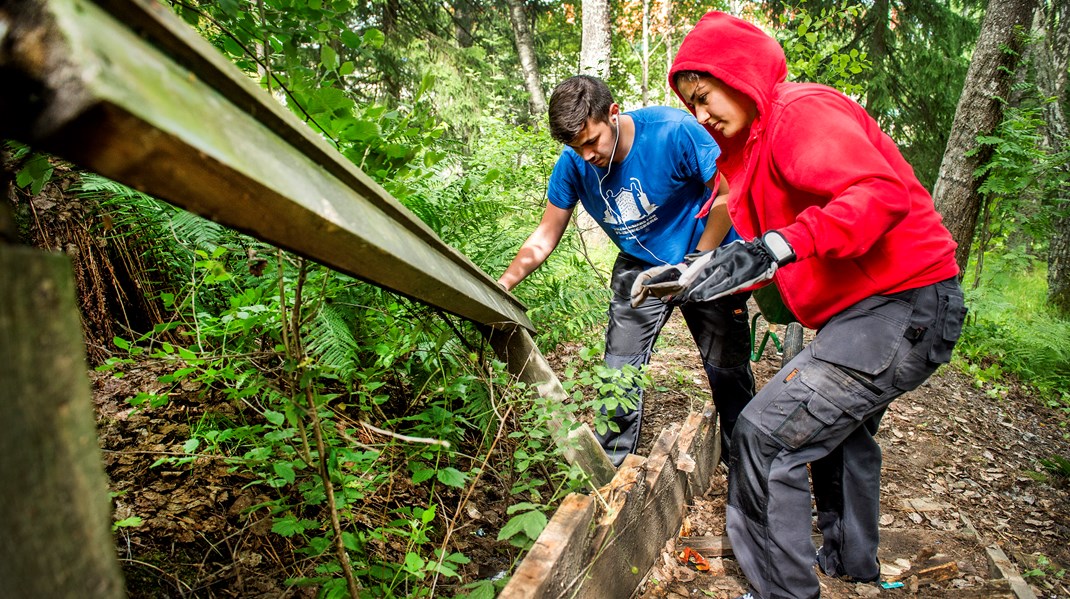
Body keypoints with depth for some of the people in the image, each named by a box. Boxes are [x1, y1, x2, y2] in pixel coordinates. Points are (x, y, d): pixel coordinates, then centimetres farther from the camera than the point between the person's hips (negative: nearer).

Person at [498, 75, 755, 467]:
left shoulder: (673, 131, -27)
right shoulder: (573, 164, -15)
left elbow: (727, 193, -16)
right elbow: (544, 238, -8)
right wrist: (498, 288, -21)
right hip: (640, 267, 3)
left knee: (727, 368, 6)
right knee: (620, 374, -3)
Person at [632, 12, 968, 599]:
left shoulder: (803, 110, -14)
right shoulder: (754, 142, 16)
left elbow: (881, 193, -30)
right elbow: (769, 255, 14)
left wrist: (778, 246, -39)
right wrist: (694, 277, 3)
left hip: (903, 304, -11)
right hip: (867, 308, 11)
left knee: (767, 434, -14)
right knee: (838, 425, 28)